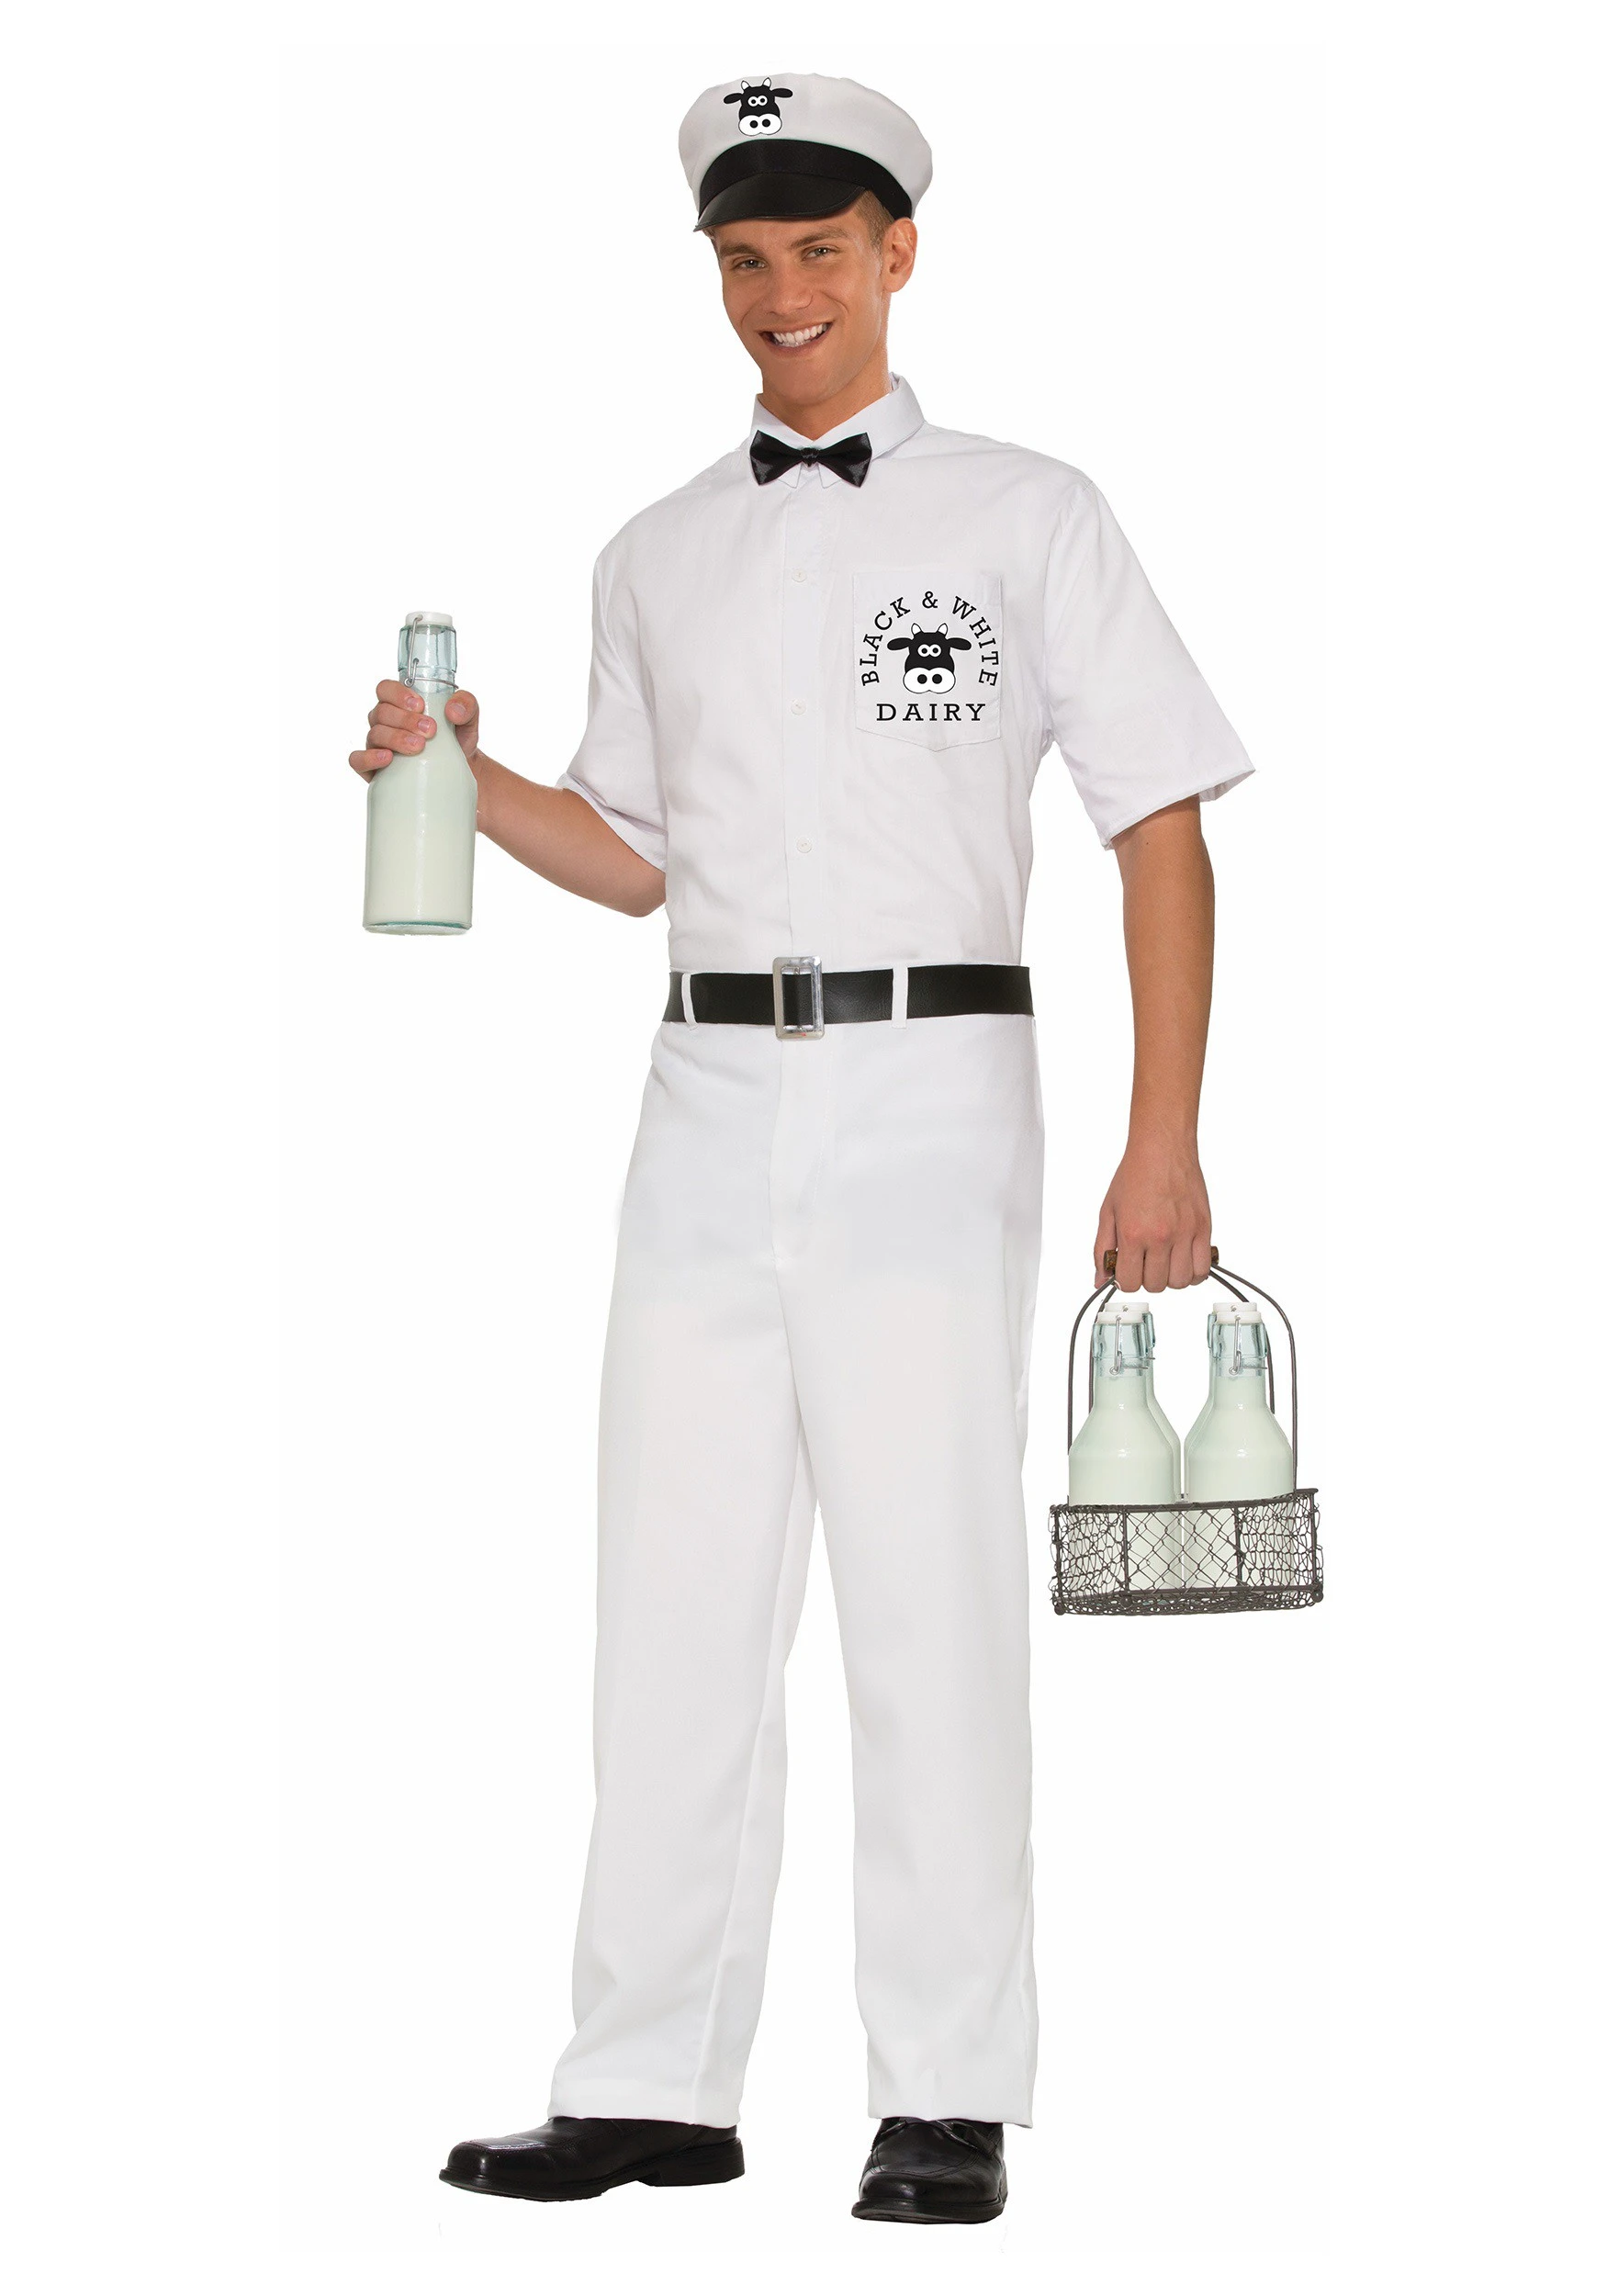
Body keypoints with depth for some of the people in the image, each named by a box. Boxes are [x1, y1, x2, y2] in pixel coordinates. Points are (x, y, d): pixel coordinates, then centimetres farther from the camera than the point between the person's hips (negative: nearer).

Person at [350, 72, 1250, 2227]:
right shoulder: (658, 557, 17)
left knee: (931, 1600, -7)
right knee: (676, 1600, 4)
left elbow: (1161, 826, 0)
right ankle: (654, 2087, 10)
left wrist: (1162, 1145, -9)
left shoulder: (1027, 516, 3)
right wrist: (462, 770, 4)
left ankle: (952, 2100, 0)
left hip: (927, 1092, -4)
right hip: (711, 1095, 5)